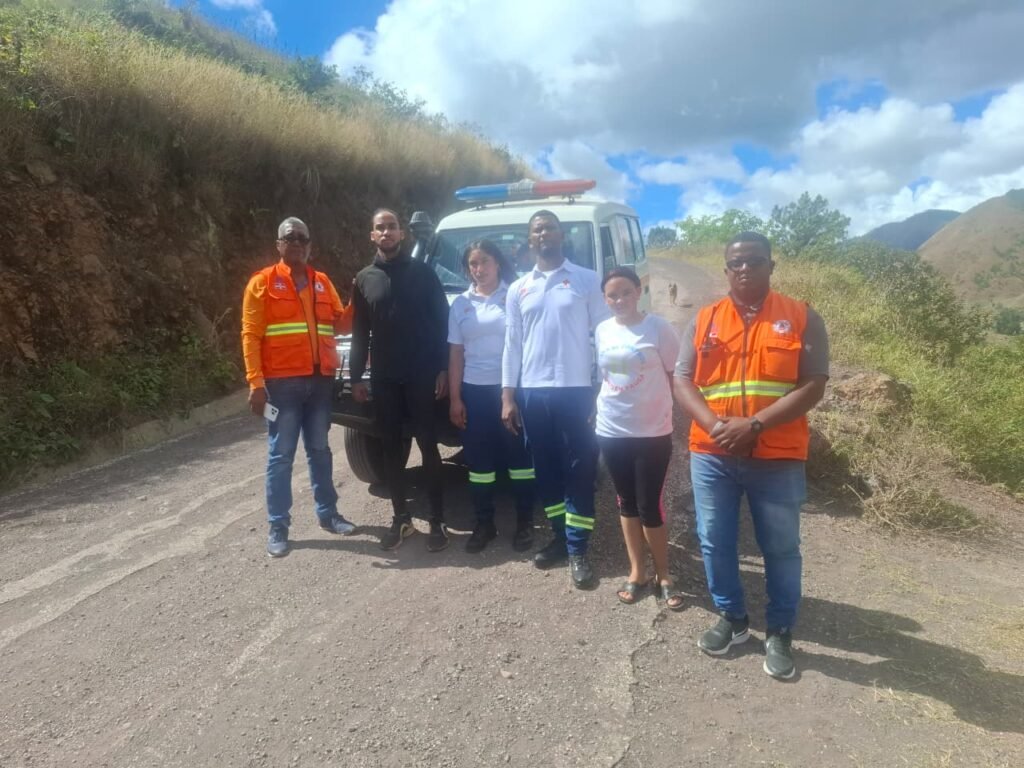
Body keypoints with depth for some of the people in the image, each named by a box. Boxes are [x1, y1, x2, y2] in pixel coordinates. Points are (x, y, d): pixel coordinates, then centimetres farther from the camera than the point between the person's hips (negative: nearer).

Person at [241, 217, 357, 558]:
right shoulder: (262, 282, -1)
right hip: (282, 382, -4)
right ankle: (277, 527, 11)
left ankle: (327, 513, 27)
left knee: (319, 450, 15)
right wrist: (256, 382, -13)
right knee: (281, 455, 2)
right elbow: (250, 335, -5)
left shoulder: (322, 282, 12)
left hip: (320, 380, 4)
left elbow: (341, 324, 13)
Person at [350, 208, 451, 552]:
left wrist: (442, 369, -8)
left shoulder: (422, 272, 1)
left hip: (421, 375, -3)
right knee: (392, 449, 8)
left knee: (428, 446, 2)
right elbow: (359, 332, 10)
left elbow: (441, 322, -2)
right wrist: (356, 376, 5)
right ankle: (401, 518, 21)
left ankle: (437, 521, 11)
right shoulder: (364, 279, 9)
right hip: (384, 378, 3)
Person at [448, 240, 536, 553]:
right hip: (475, 390, 3)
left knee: (519, 456, 4)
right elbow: (455, 354, 8)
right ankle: (484, 524, 21)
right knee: (478, 459, 8)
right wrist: (454, 398, 3)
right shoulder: (460, 304, 8)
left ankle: (524, 523, 17)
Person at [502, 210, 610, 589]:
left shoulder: (587, 280, 1)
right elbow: (512, 345, 10)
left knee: (579, 470, 2)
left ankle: (577, 550, 11)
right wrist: (508, 396, 5)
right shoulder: (518, 289, 10)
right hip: (532, 392, 4)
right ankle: (559, 537, 27)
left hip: (575, 389, -3)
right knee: (545, 469, 12)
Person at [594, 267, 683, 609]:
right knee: (627, 504, 13)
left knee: (650, 507, 0)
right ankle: (637, 571, 28)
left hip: (652, 432, -4)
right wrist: (602, 406, 9)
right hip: (611, 431, 4)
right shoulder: (602, 331, 4)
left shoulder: (658, 328, -9)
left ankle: (663, 576, 19)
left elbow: (676, 376, -3)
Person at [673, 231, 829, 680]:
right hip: (711, 455, 2)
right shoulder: (703, 321, 6)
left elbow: (813, 386, -8)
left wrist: (754, 424, -19)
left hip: (778, 458, -2)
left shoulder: (801, 318, -1)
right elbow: (682, 380, 1)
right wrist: (714, 425, -17)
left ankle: (780, 633, 27)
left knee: (780, 549, 9)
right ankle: (732, 618, 32)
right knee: (715, 542, 11)